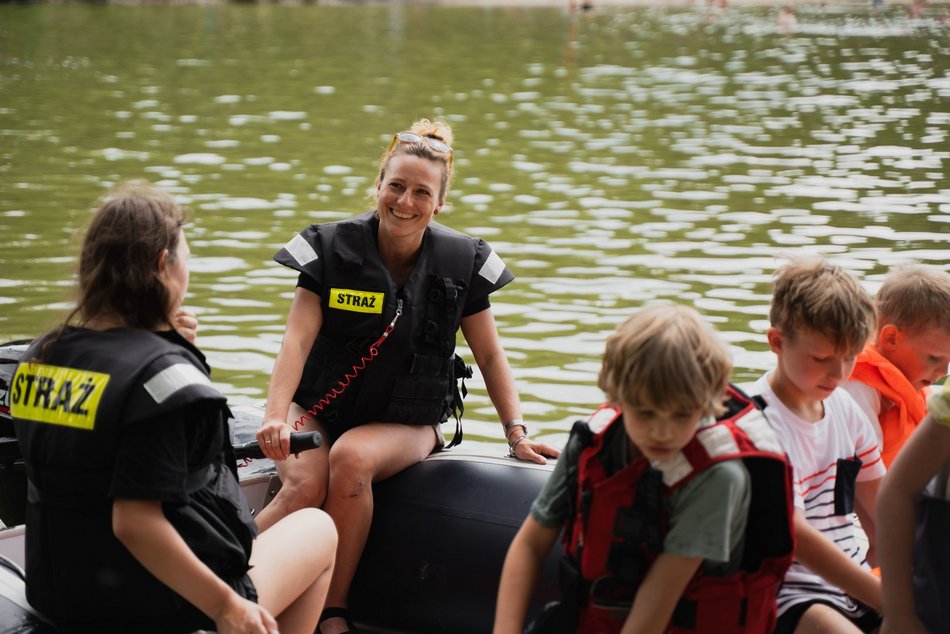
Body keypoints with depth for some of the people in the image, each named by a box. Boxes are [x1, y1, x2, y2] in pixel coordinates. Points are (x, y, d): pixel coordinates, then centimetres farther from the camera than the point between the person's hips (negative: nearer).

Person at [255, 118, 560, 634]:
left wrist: (516, 432, -3)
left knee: (351, 459, -32)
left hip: (405, 424, 0)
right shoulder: (332, 248, -7)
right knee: (305, 484, -31)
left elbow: (490, 357, 6)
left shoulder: (462, 263, -3)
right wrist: (275, 416, -27)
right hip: (319, 411, 0)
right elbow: (297, 340, -13)